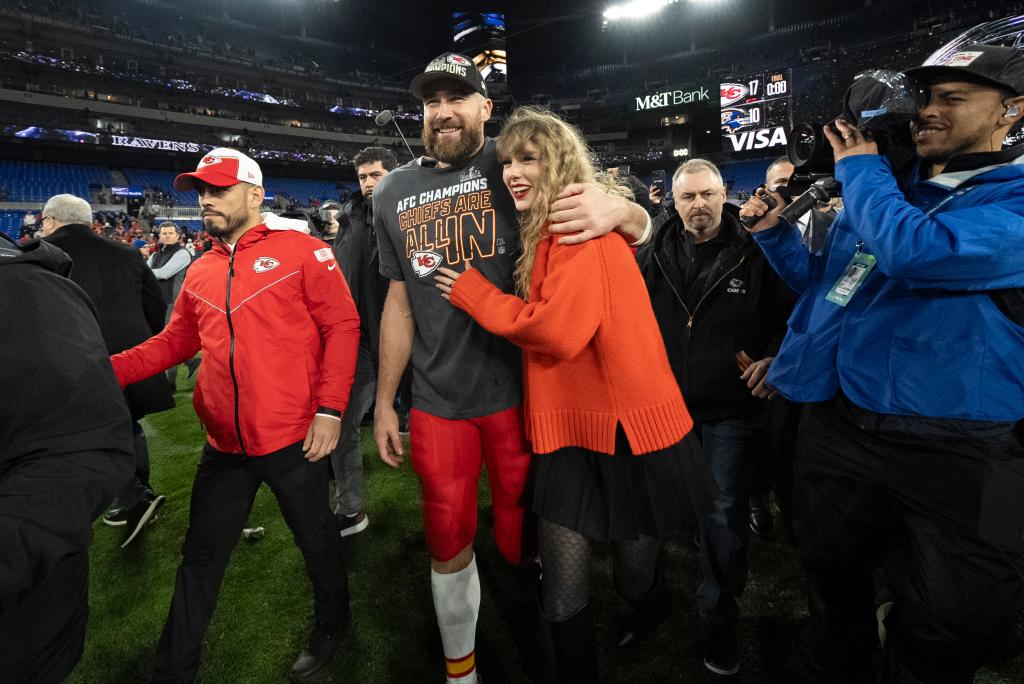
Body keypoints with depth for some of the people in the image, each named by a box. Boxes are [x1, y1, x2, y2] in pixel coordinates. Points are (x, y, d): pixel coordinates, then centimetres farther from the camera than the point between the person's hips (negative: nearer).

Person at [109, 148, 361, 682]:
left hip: (293, 439, -5)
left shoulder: (301, 250, -6)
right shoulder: (200, 272, 10)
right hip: (225, 443, 5)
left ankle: (332, 625, 42)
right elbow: (174, 342, 18)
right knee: (201, 557, 16)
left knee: (314, 537, 15)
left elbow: (342, 326, -9)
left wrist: (329, 409, -15)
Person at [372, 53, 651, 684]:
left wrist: (616, 209, -28)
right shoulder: (394, 194, 7)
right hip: (438, 403, 3)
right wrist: (384, 400, 11)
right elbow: (400, 302, 12)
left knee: (522, 541, 12)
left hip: (519, 392, -2)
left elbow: (640, 227, -3)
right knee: (449, 545, 15)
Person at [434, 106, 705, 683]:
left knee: (638, 581, 17)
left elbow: (559, 330, -25)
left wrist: (475, 292, -13)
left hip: (626, 429, -6)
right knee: (563, 605, 6)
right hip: (571, 431, 7)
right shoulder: (543, 235, 13)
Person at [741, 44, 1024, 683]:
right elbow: (826, 284, 20)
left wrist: (860, 169, -13)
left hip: (959, 454, -5)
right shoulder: (883, 188, 10)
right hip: (839, 428, 6)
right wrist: (775, 231, 4)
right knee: (834, 580, 23)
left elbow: (914, 252, -31)